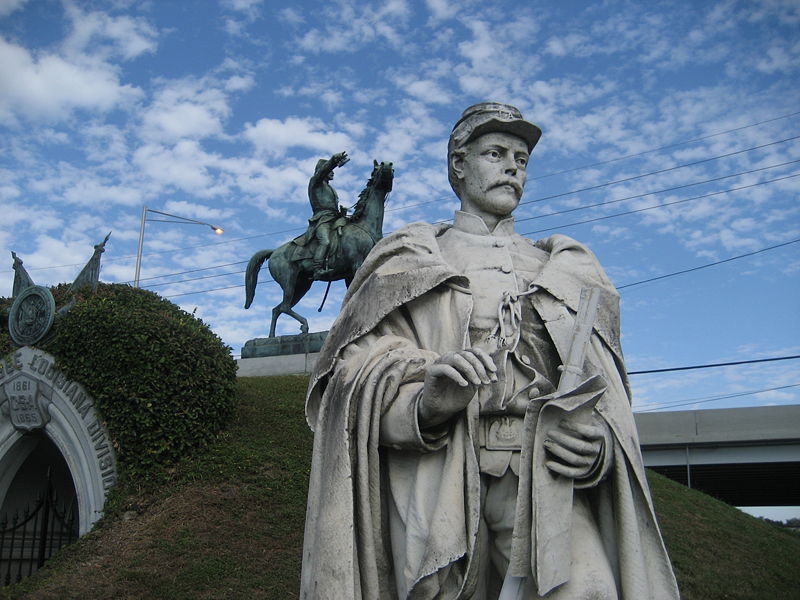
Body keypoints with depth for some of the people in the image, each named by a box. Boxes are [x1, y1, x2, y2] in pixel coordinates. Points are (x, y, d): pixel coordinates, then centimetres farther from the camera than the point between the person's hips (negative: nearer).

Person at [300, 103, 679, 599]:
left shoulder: (565, 272, 26)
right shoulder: (409, 262, 19)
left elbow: (604, 393, 17)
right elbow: (360, 370, 5)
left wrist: (597, 443, -7)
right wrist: (424, 403, -17)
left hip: (545, 479, 1)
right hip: (435, 476, -1)